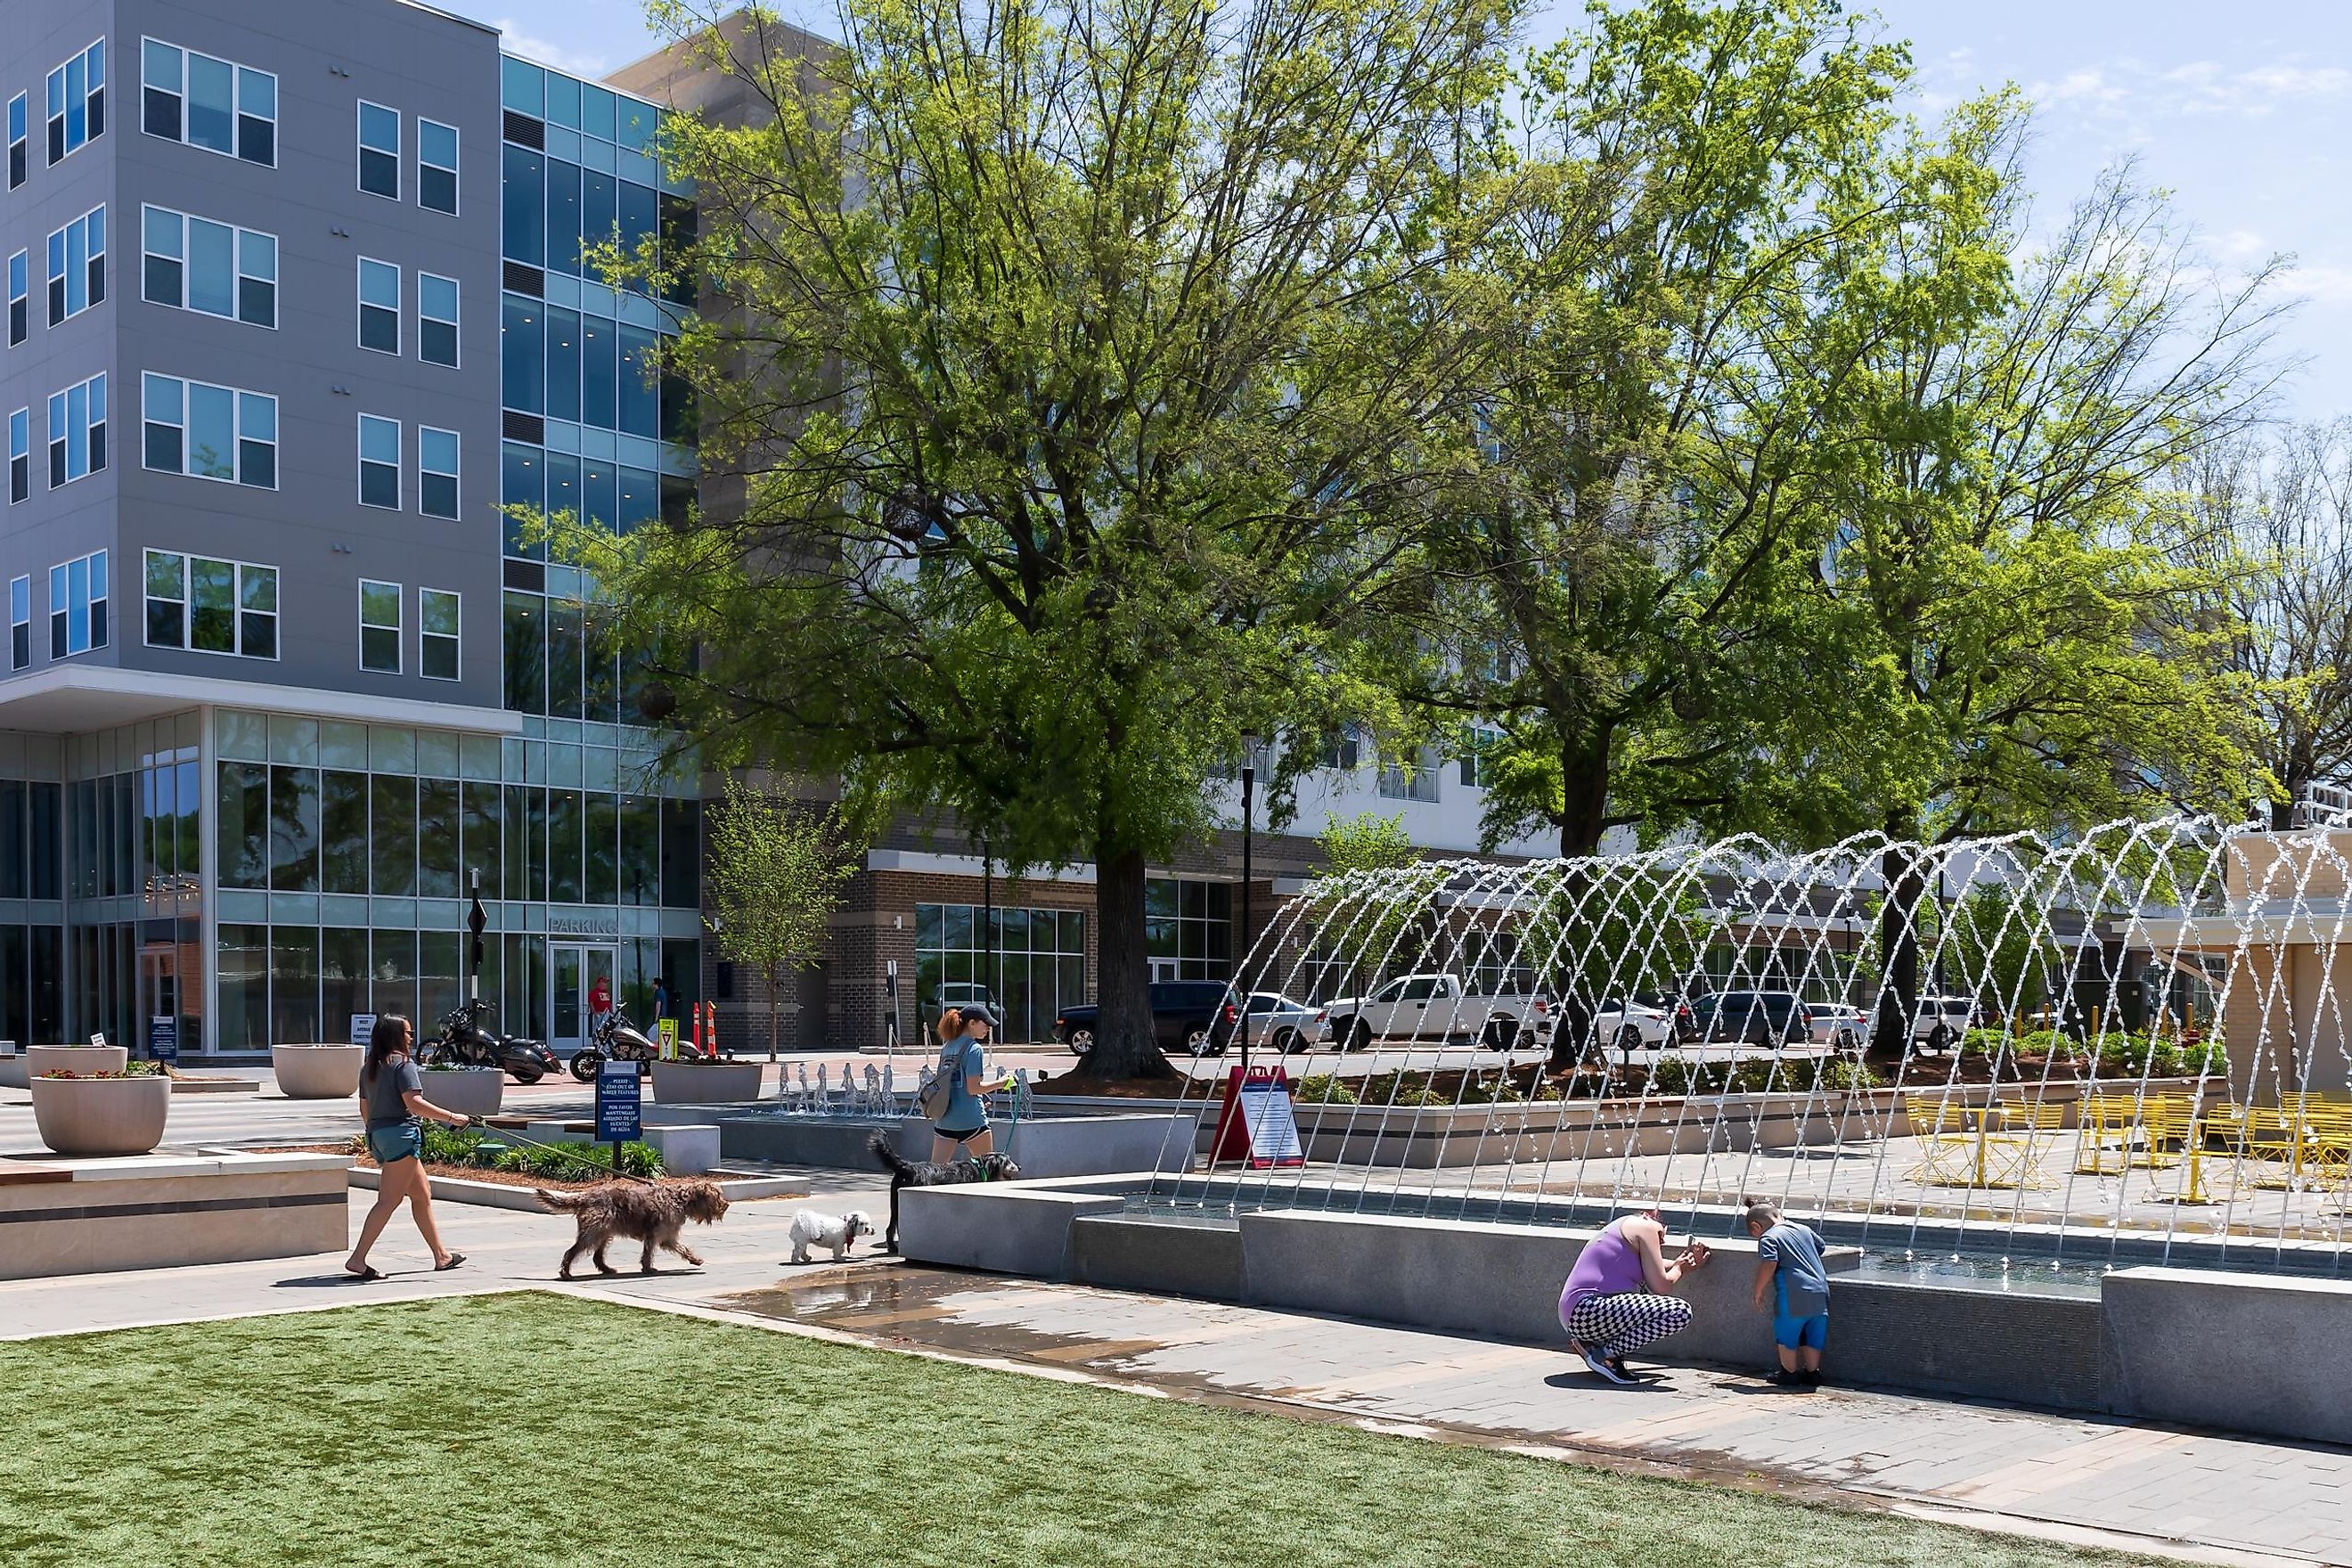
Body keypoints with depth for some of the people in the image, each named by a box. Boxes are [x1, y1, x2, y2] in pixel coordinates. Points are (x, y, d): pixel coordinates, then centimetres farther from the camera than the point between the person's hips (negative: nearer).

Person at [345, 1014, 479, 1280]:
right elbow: (413, 1102, -20)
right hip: (401, 1133, -9)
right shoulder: (403, 1063, -10)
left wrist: (374, 1137, 28)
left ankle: (441, 1255, 20)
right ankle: (357, 1259, -13)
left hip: (377, 1135, 9)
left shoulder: (369, 1067, 15)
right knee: (389, 1200, -8)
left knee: (422, 1194, 15)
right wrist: (452, 1118, -18)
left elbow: (365, 1107, 19)